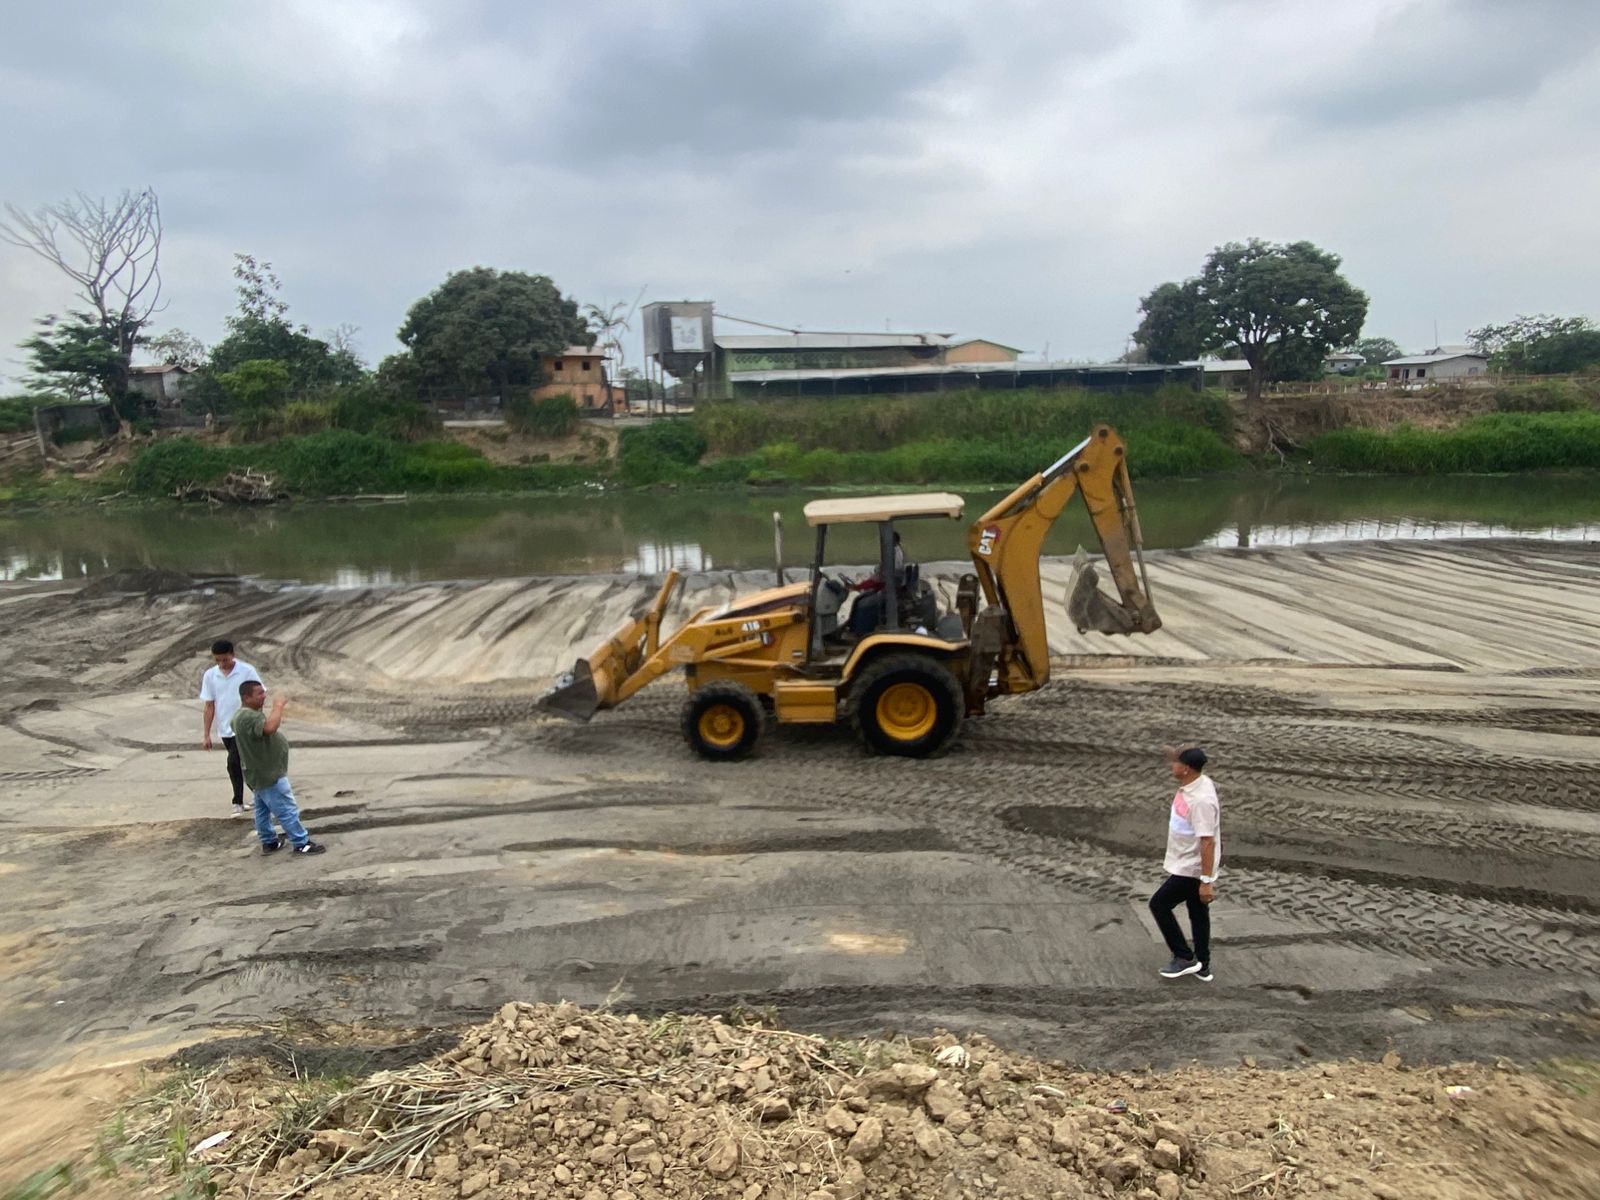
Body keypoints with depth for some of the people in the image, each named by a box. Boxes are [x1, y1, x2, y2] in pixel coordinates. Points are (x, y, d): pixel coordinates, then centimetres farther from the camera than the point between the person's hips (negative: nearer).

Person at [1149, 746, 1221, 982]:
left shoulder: (1201, 800, -30)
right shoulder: (1192, 785, -2)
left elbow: (1208, 842, -29)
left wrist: (1206, 881, -26)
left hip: (1192, 869, -9)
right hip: (1187, 864, 9)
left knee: (1159, 904, 1)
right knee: (1198, 914, 18)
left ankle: (1184, 958, 12)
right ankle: (1202, 966, 31)